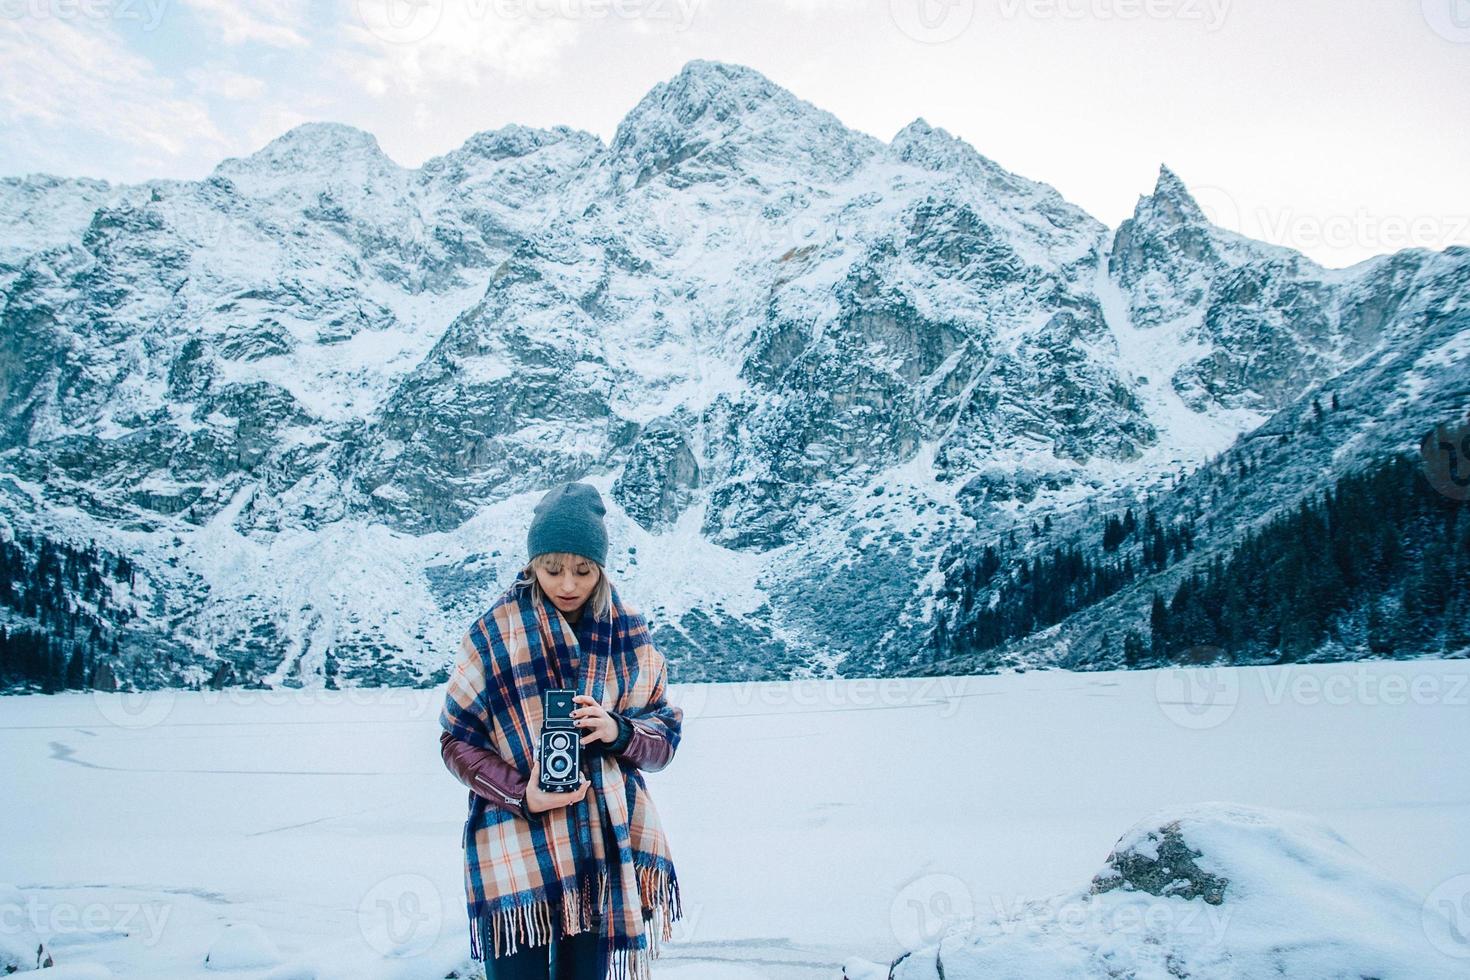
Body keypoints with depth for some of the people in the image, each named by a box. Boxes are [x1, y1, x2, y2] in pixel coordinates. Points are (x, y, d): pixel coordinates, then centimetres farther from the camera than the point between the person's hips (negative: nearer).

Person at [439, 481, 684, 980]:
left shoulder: (629, 634, 2)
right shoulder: (494, 633, -6)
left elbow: (666, 737, 4)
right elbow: (457, 741, -2)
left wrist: (618, 731, -18)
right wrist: (521, 794, -17)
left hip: (602, 850, 3)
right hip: (515, 851, -2)